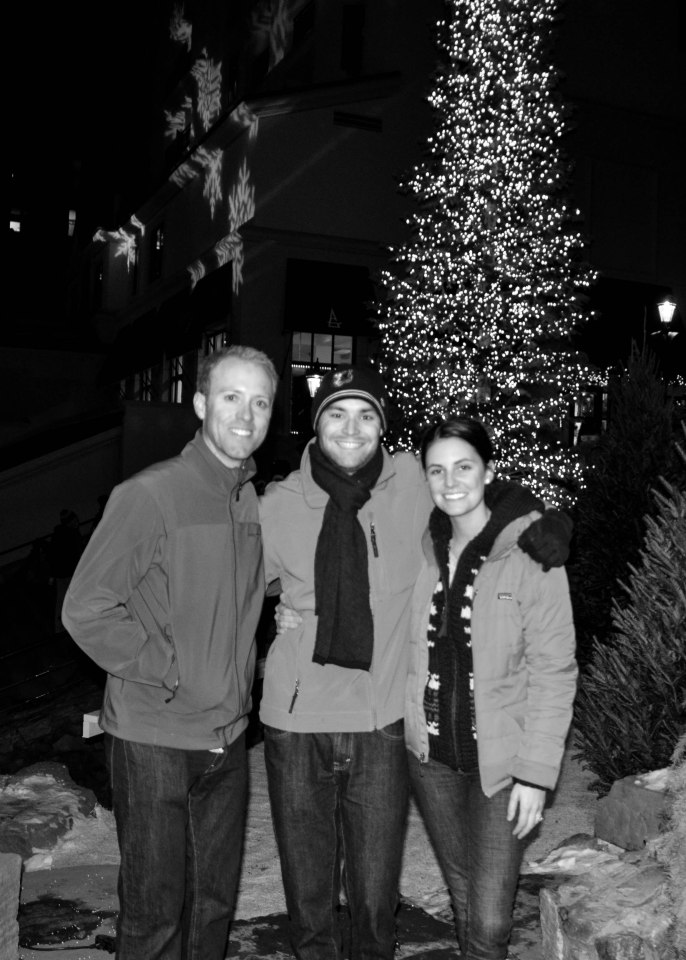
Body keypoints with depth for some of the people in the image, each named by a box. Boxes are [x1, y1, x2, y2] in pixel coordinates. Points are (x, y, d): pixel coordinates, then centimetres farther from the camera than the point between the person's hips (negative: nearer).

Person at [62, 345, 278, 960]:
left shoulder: (255, 503, 6)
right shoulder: (150, 495, -14)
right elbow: (86, 610, -15)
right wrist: (168, 674, -15)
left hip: (228, 740, 6)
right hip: (155, 741, -6)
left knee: (215, 903, 18)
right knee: (154, 910, 7)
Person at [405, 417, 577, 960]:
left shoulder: (531, 553, -12)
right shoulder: (422, 550, 2)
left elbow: (554, 671, -11)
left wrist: (537, 771, -13)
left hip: (499, 761, -4)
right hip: (430, 756, 4)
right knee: (462, 898, 17)